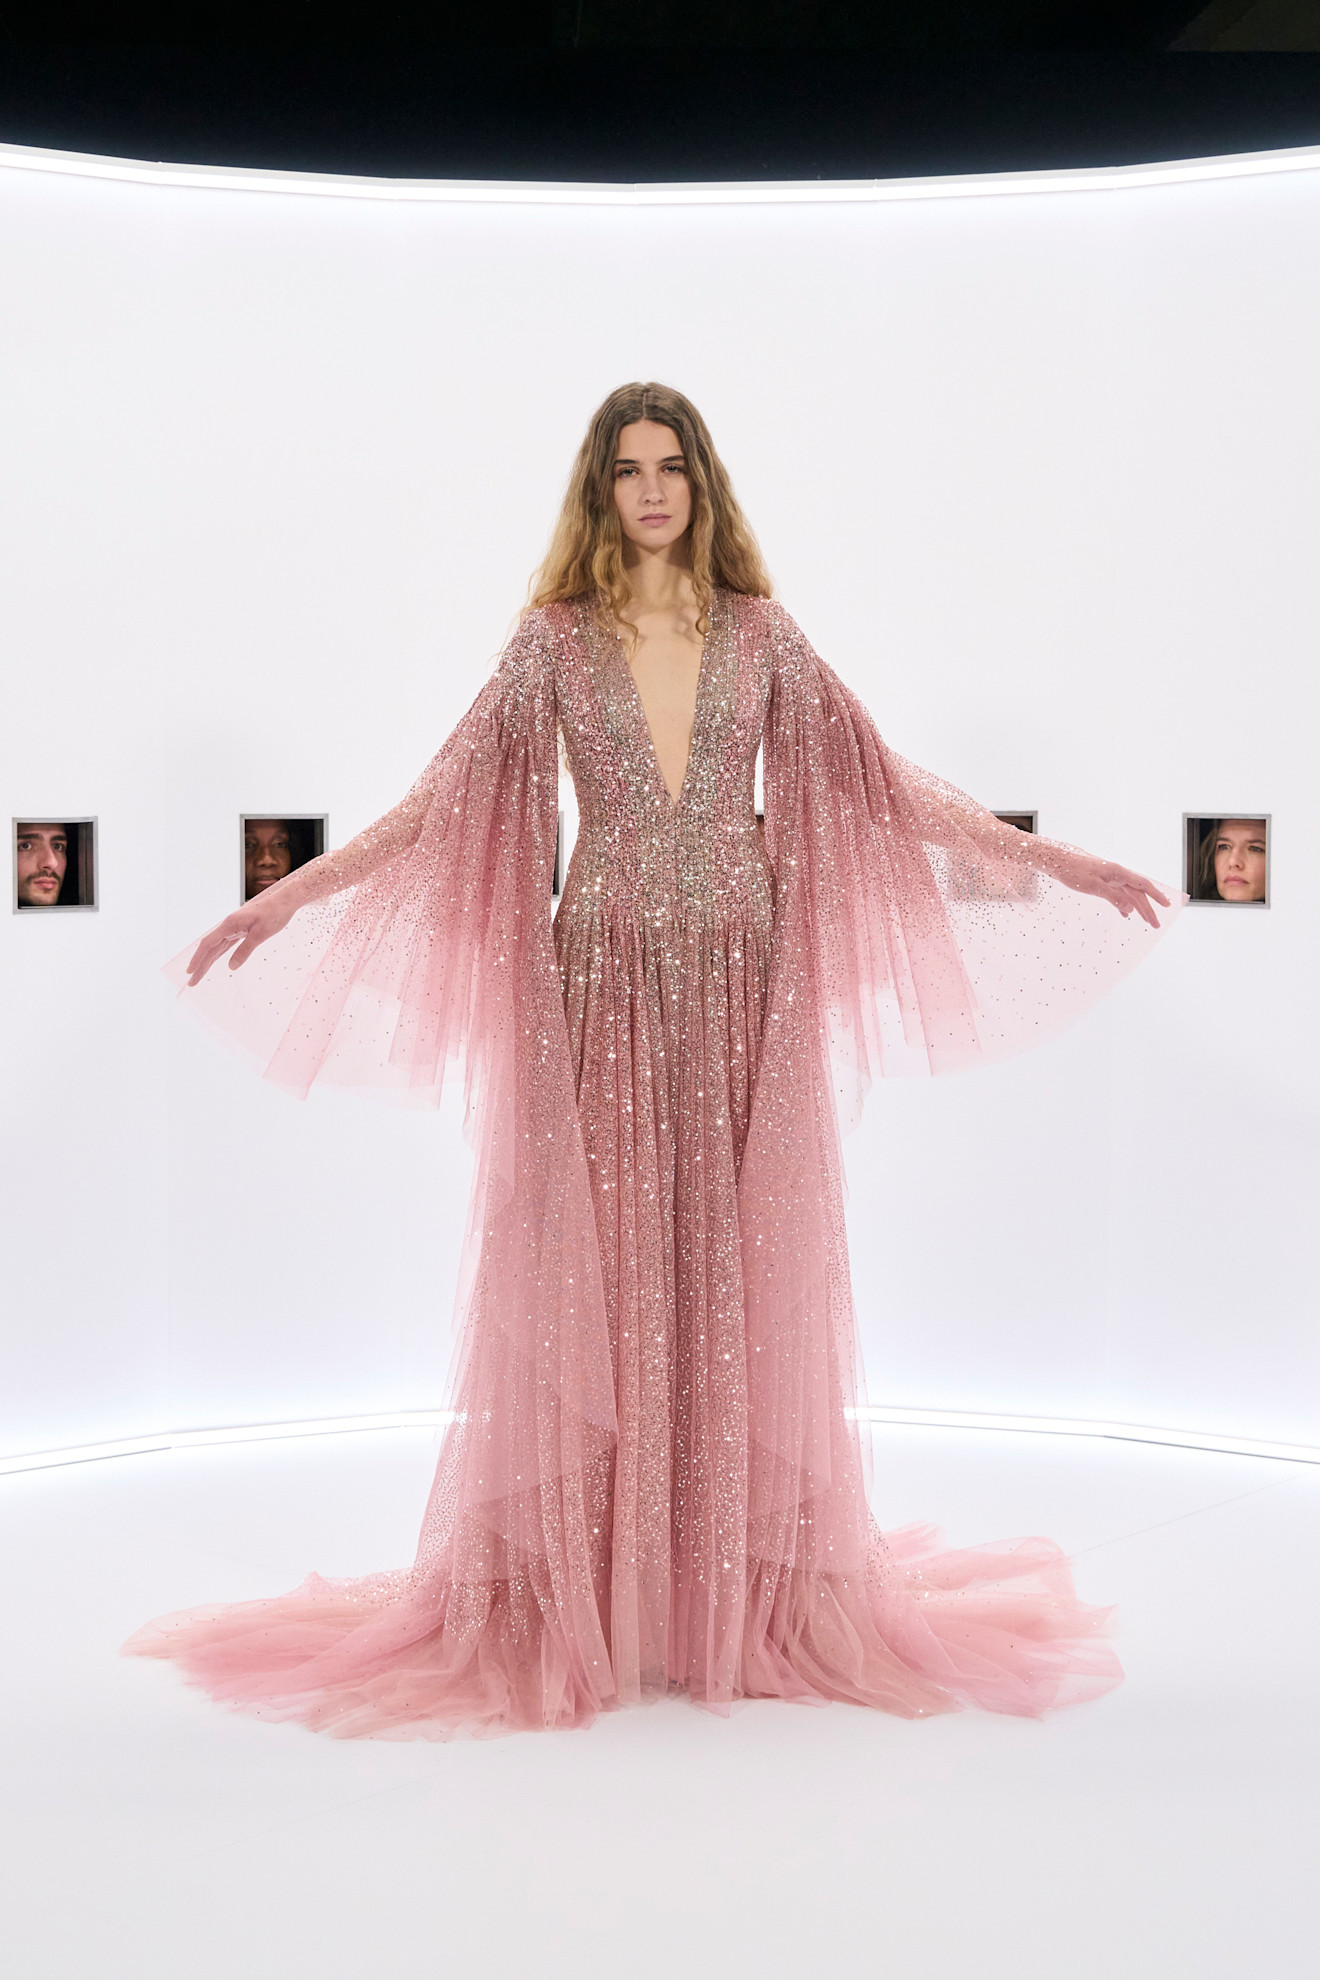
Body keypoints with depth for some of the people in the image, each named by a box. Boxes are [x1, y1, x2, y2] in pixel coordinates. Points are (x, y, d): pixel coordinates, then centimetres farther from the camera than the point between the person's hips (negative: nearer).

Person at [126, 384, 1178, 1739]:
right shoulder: (556, 638, 4)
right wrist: (283, 899, -5)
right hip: (605, 982, -1)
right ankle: (595, 1599, 10)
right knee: (601, 1270, 0)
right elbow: (446, 802, 2)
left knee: (738, 1271, 3)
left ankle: (747, 1595, 13)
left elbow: (881, 784, 9)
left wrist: (1055, 860, 6)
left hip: (741, 983, 1)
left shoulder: (759, 633, 7)